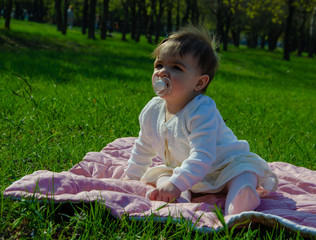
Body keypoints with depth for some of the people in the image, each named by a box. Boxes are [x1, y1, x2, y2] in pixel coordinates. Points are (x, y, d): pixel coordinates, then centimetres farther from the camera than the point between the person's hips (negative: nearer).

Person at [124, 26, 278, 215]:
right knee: (160, 176, -16)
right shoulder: (152, 110, -5)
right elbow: (143, 147, 14)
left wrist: (176, 184, -45)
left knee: (244, 169, -33)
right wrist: (132, 177, 18)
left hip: (224, 166, -6)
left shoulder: (202, 111, -28)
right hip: (184, 171, 7)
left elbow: (202, 156, -37)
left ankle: (238, 206, -58)